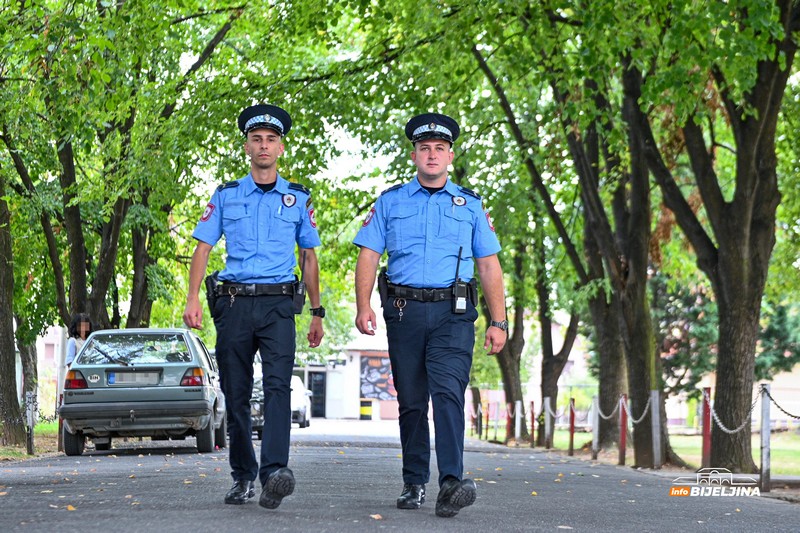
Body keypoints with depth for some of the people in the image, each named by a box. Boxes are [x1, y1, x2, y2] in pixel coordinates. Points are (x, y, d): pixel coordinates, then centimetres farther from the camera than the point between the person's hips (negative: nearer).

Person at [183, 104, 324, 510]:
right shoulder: (225, 196, 10)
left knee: (277, 385, -20)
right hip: (233, 303, 1)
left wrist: (317, 313, 14)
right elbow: (202, 248, 8)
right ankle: (242, 477, 17)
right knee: (236, 395, 5)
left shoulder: (298, 199, 11)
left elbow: (309, 258, 17)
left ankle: (274, 473, -32)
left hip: (278, 302, -1)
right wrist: (193, 299, -5)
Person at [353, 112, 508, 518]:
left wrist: (498, 321, 4)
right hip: (404, 312, 2)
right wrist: (363, 306, -8)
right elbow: (368, 256, 6)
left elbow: (489, 265, 12)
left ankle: (450, 484, -28)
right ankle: (414, 485, 16)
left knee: (448, 393, -18)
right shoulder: (390, 202, 12)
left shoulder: (470, 205, 13)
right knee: (411, 402, 6)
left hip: (452, 314, -1)